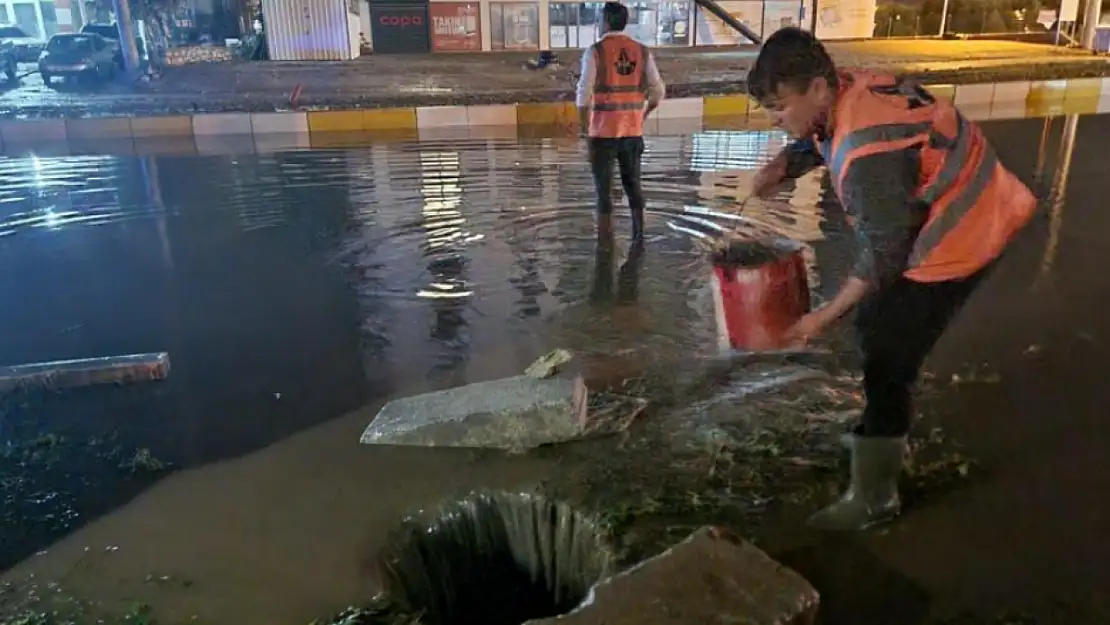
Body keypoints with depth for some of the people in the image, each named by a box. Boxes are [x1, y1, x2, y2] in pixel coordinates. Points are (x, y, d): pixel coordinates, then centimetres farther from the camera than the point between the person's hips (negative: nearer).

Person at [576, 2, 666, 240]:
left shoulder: (595, 51, -9)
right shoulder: (642, 51, 4)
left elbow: (585, 93, -13)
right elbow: (658, 91, 4)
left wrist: (583, 124, 1)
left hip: (603, 131, -4)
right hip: (633, 131, 4)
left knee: (604, 187, 4)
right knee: (632, 183, 18)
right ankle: (638, 235, 23)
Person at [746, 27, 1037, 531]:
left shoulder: (868, 151, -33)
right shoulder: (848, 92, -6)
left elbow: (884, 252, -26)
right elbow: (814, 144, 15)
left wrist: (826, 316, -18)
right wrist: (780, 167, -8)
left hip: (957, 238, -10)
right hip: (937, 220, 10)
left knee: (889, 361, -6)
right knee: (875, 327, 22)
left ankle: (873, 499, 7)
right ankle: (886, 435, 41)